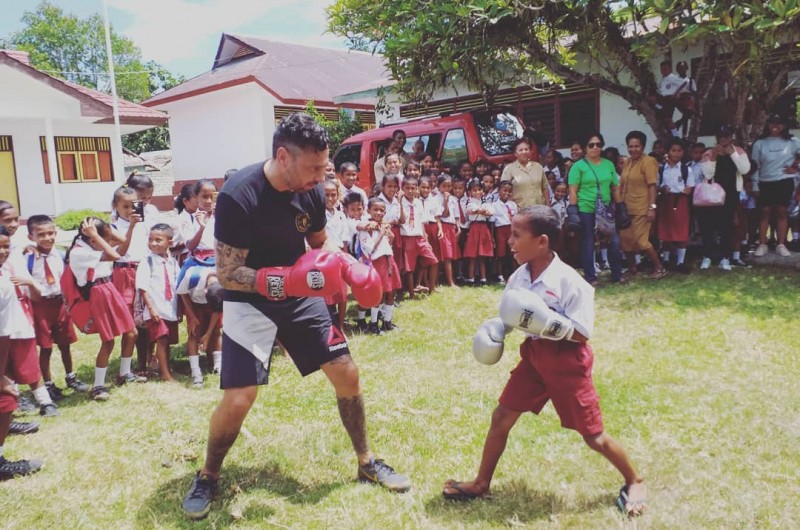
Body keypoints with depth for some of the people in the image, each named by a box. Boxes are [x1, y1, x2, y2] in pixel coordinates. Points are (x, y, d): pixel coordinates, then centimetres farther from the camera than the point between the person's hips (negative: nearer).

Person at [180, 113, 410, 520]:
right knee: (238, 399, -12)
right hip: (250, 300, -5)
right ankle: (207, 478, 19)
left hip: (300, 295, 5)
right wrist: (284, 280, -36)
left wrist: (353, 268, -11)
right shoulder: (238, 196, -25)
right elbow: (227, 274, -22)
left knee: (346, 373, 4)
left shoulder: (311, 191, -8)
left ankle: (367, 463, 24)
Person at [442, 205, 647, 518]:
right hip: (534, 355, 6)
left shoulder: (569, 281, -22)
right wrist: (494, 329, -8)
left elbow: (582, 335, -20)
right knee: (501, 417, 7)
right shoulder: (519, 277, -3)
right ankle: (481, 484, 24)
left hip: (567, 361, -6)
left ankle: (634, 482, 33)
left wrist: (546, 322, -31)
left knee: (592, 436, 6)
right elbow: (510, 314, 11)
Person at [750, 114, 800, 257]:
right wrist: (755, 186, -1)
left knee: (782, 212, 2)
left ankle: (781, 245, 5)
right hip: (765, 183, 0)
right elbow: (756, 166, 2)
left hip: (784, 182, 0)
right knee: (765, 212, 0)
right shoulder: (760, 143, 2)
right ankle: (762, 245, 2)